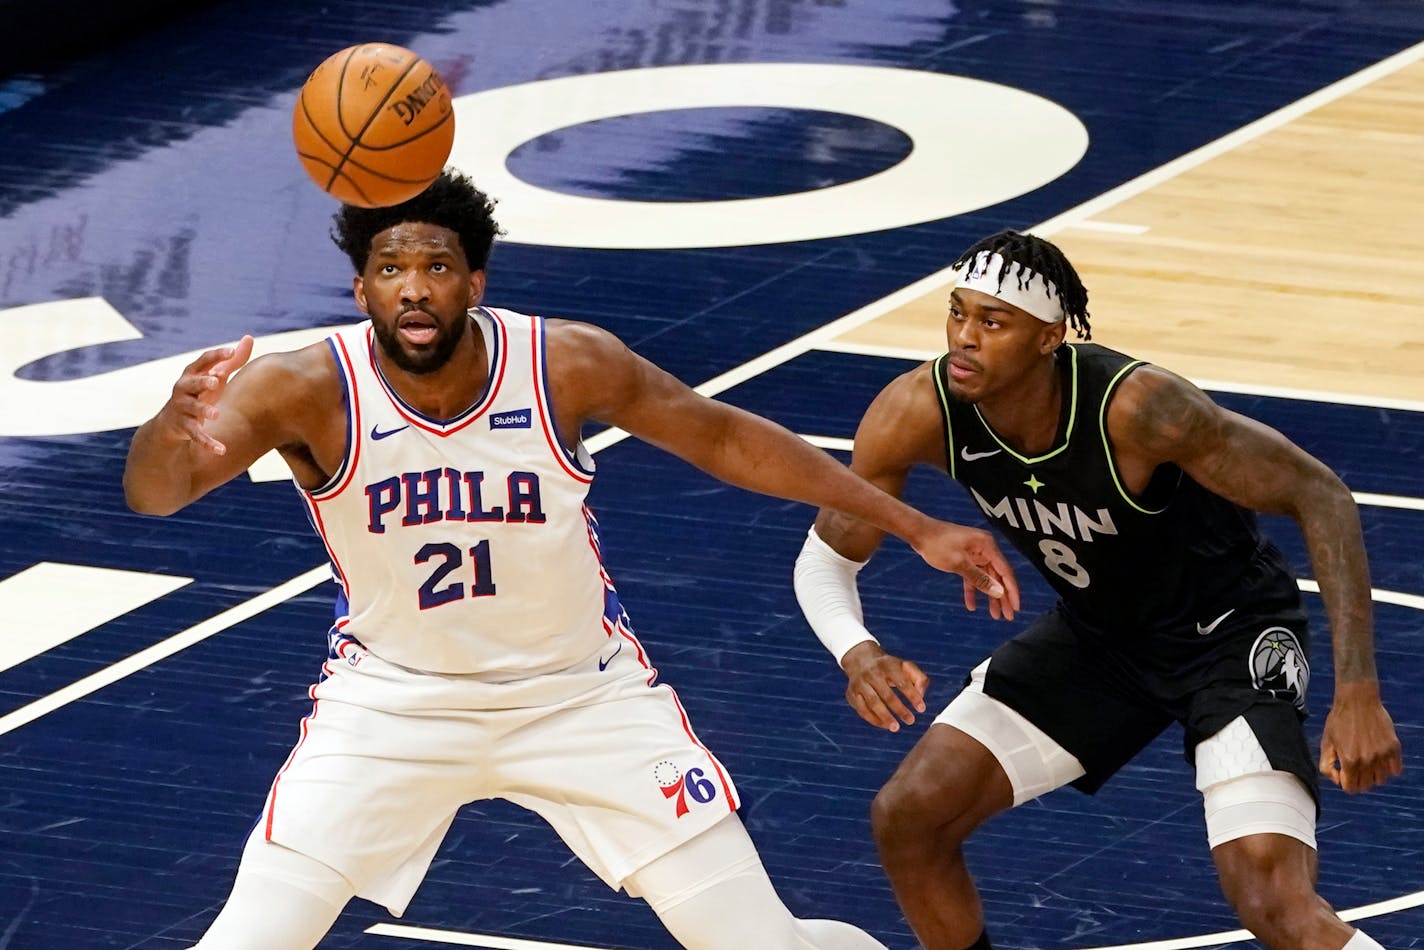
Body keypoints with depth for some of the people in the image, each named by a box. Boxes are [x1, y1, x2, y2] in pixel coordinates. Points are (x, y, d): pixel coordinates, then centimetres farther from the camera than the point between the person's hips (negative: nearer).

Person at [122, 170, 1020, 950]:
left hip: (581, 694, 1)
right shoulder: (309, 391, -25)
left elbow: (725, 437, -4)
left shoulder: (569, 365, -21)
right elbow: (154, 492, -41)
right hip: (394, 700, -1)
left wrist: (916, 527, -2)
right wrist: (172, 430, -67)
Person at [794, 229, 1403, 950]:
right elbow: (826, 559, -8)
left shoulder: (1135, 406, -35)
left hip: (1229, 631, -5)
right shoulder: (919, 414, -21)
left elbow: (1319, 495, -28)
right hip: (1097, 634, 6)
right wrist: (857, 652, -32)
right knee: (908, 818, -2)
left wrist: (1357, 694, -35)